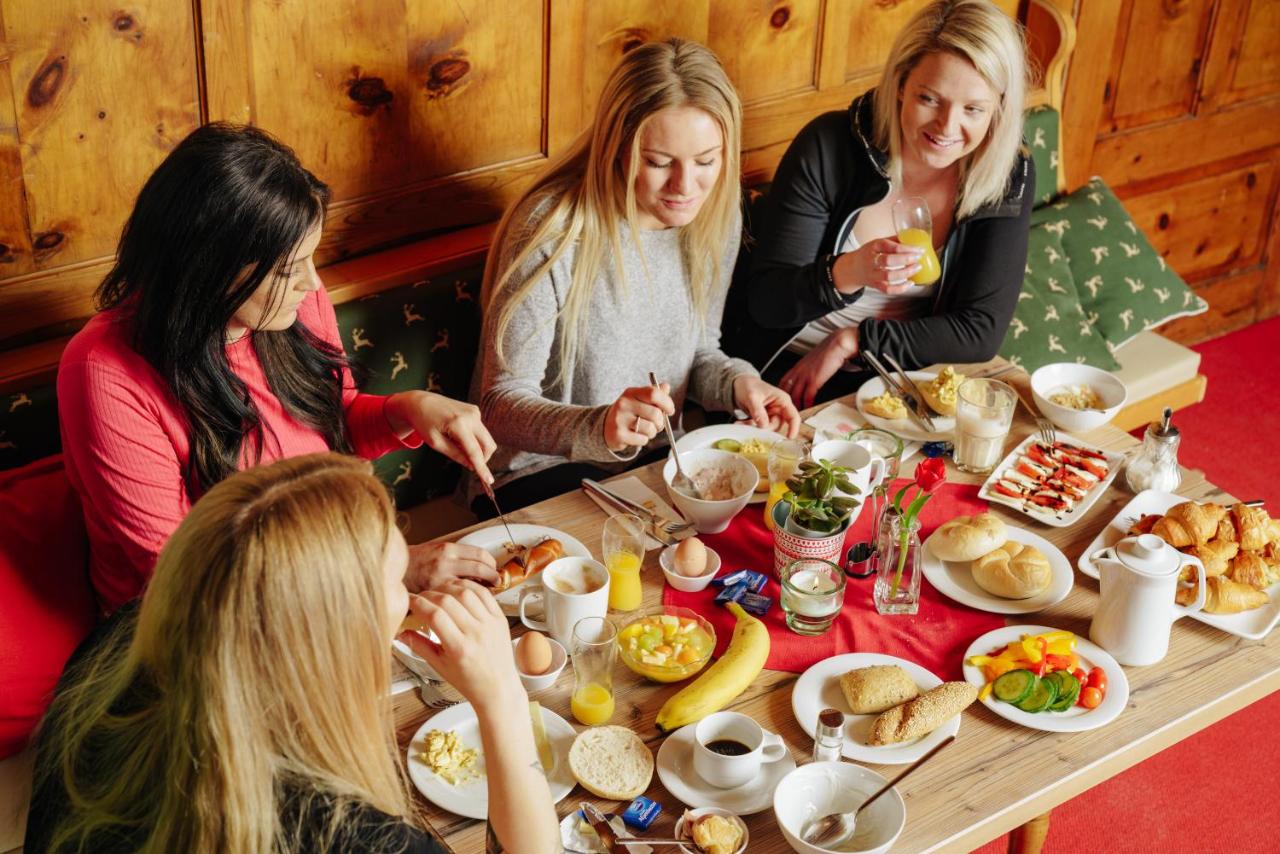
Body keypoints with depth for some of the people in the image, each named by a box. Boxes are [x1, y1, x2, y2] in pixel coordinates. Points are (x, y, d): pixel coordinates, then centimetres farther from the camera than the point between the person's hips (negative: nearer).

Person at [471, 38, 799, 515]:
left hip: (657, 459, 7)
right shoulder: (553, 231, -23)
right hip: (542, 473, -7)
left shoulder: (715, 216, -3)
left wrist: (737, 383, -10)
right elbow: (502, 403, -21)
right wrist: (601, 429, -39)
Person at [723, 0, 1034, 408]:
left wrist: (852, 341, -14)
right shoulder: (829, 146, -14)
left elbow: (980, 332, -8)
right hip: (786, 374, -2)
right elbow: (765, 301, -14)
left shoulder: (1009, 179, -8)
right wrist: (846, 273, -34)